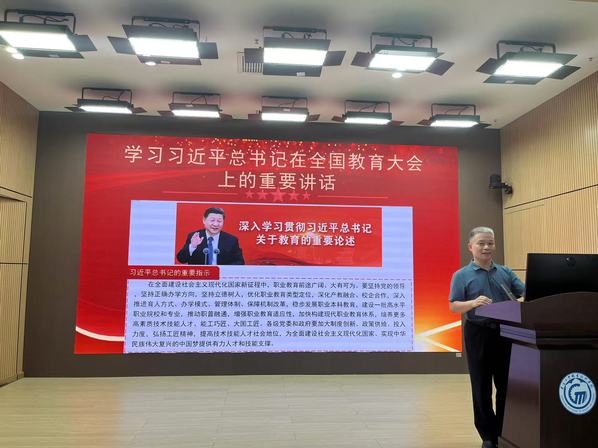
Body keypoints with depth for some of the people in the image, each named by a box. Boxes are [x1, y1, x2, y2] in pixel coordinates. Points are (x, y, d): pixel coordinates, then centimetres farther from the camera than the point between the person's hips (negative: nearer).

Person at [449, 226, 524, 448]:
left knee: (507, 384, 9)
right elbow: (453, 307, -6)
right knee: (482, 386, 5)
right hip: (478, 334, -3)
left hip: (506, 333, 3)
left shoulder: (506, 272, 10)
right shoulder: (462, 275, -1)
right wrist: (473, 303, -24)